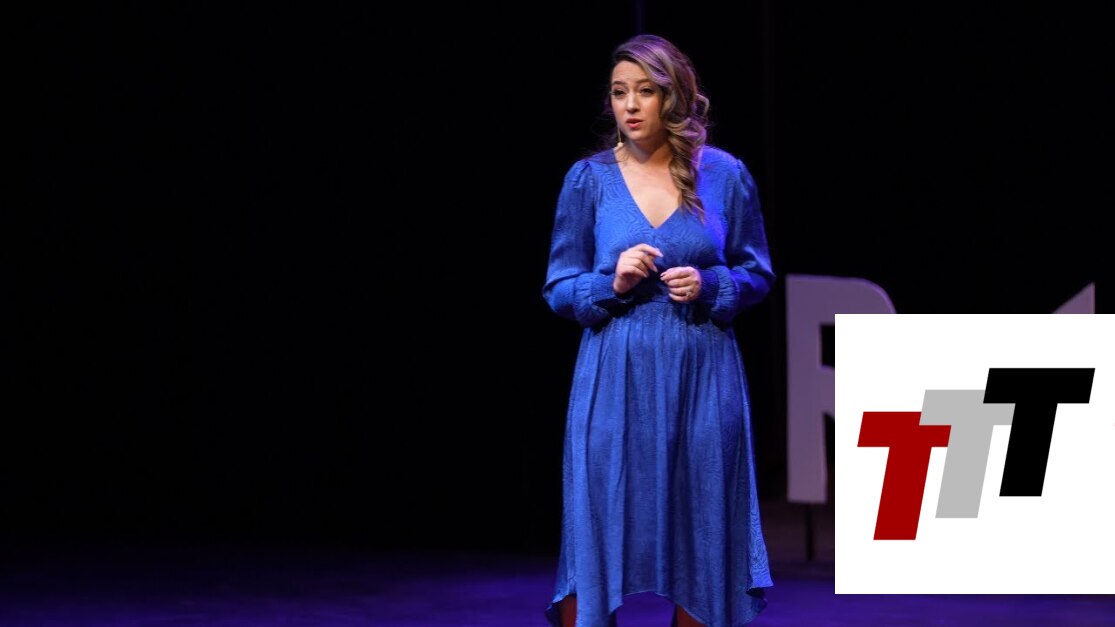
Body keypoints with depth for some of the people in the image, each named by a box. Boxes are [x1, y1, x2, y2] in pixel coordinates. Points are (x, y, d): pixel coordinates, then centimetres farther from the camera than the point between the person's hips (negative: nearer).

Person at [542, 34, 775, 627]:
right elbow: (559, 288, 5)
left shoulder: (724, 175, 1)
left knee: (701, 537, 4)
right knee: (597, 528, -3)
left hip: (701, 378, 1)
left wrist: (709, 286, -10)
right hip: (616, 380, 0)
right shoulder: (588, 179, 1)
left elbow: (757, 273, 9)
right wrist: (612, 282, -13)